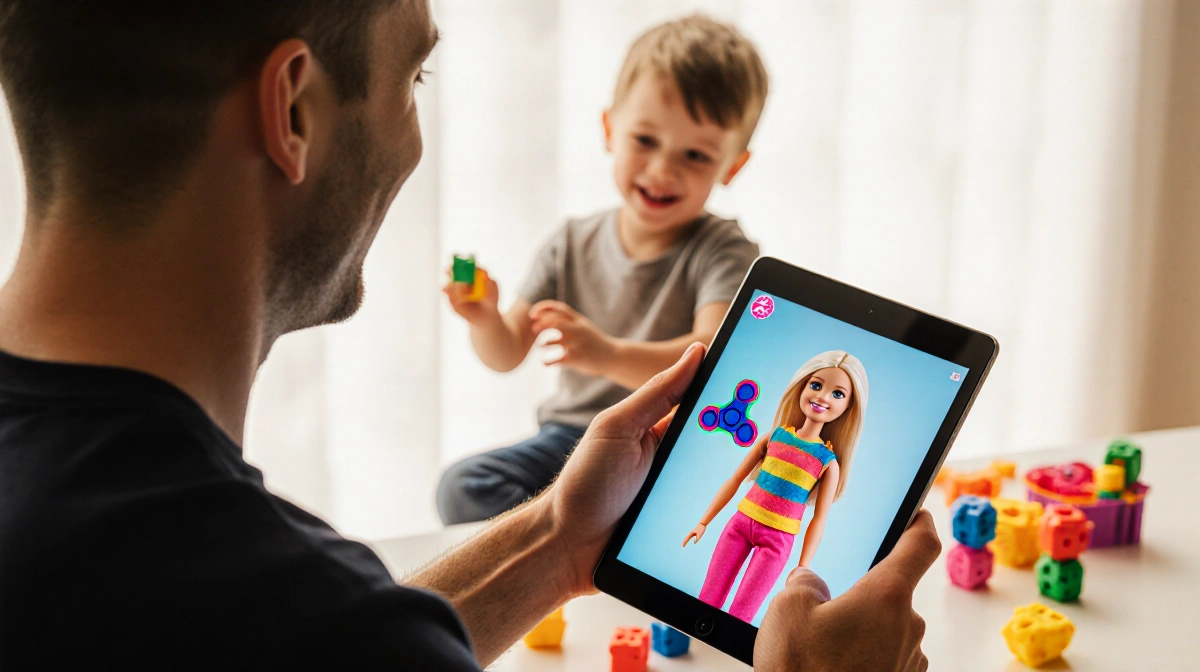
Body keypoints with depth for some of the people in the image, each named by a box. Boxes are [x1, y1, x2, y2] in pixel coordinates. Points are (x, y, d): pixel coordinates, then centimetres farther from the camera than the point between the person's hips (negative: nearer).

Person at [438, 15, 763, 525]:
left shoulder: (724, 253, -8)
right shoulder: (574, 246, 5)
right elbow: (508, 354, 5)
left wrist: (610, 356, -42)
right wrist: (485, 321, -20)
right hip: (570, 437, 4)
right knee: (463, 488, -18)